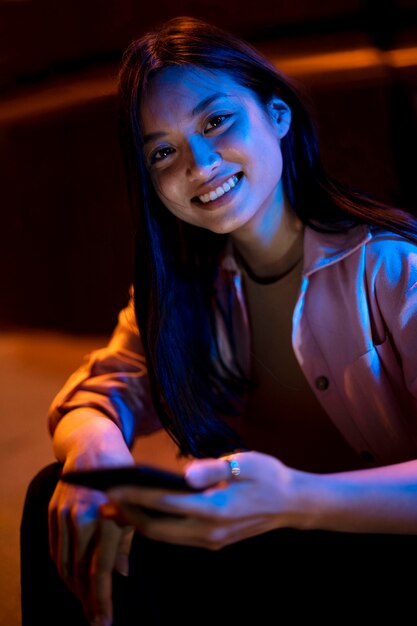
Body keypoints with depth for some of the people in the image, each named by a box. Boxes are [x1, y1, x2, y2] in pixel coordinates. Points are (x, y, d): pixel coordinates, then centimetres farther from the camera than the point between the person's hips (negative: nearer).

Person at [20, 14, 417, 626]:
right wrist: (94, 448, -26)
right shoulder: (184, 285, 5)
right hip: (259, 547, 5)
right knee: (61, 497, -16)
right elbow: (101, 392, -2)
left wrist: (298, 500, -43)